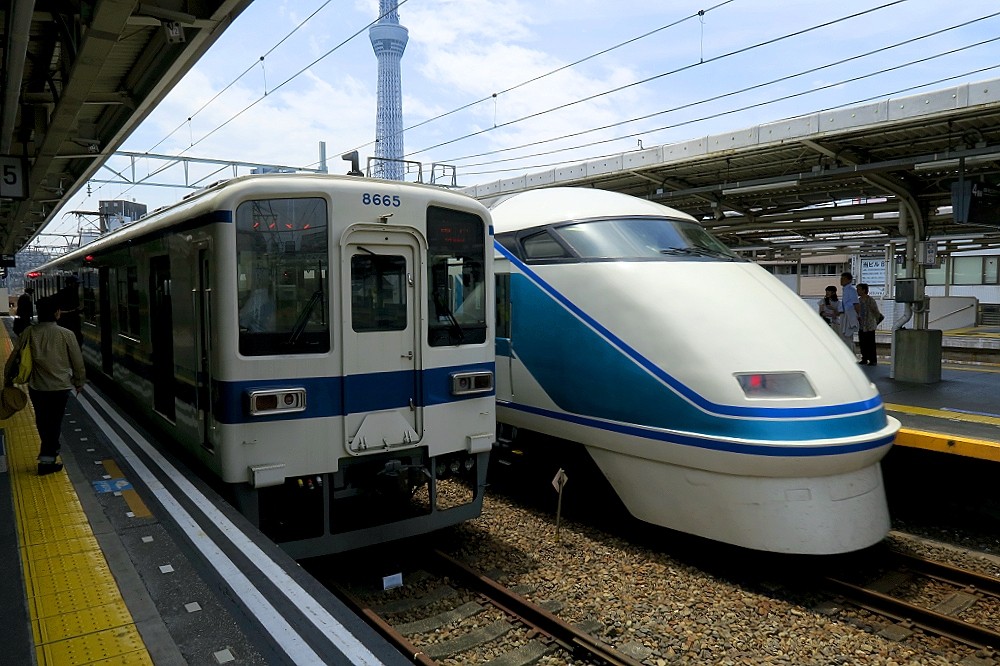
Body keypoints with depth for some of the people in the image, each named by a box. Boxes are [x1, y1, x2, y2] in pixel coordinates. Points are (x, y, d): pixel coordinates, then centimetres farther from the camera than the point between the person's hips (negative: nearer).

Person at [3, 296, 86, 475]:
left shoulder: (29, 333, -5)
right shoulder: (66, 334, -12)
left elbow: (13, 358, 2)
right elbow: (77, 361, -5)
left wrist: (8, 379, 17)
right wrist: (79, 382, 10)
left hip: (36, 386, 3)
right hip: (60, 386, -3)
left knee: (42, 421, 21)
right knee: (54, 422, 7)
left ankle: (51, 449, 39)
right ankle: (47, 459, 6)